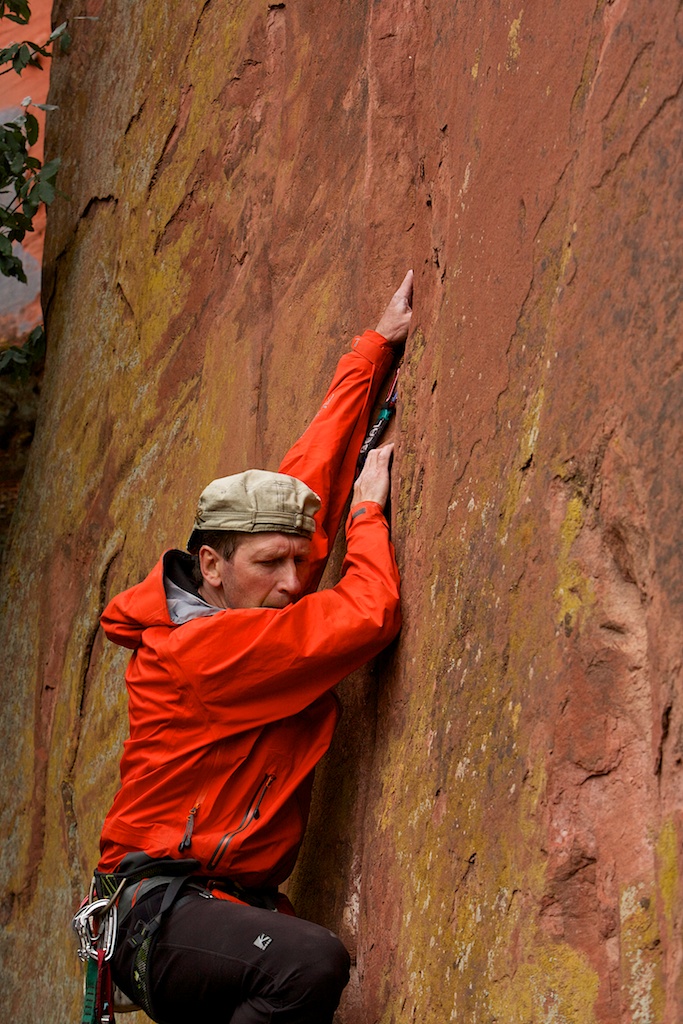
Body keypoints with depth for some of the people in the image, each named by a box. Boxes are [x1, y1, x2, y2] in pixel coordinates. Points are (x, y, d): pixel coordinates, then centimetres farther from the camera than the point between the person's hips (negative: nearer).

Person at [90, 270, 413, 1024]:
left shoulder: (252, 603, 10)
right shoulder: (202, 648, -15)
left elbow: (309, 478, 19)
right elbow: (368, 615, -17)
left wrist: (377, 347, 24)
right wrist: (367, 510, 0)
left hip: (234, 900, 10)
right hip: (158, 911, -10)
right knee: (311, 962, -36)